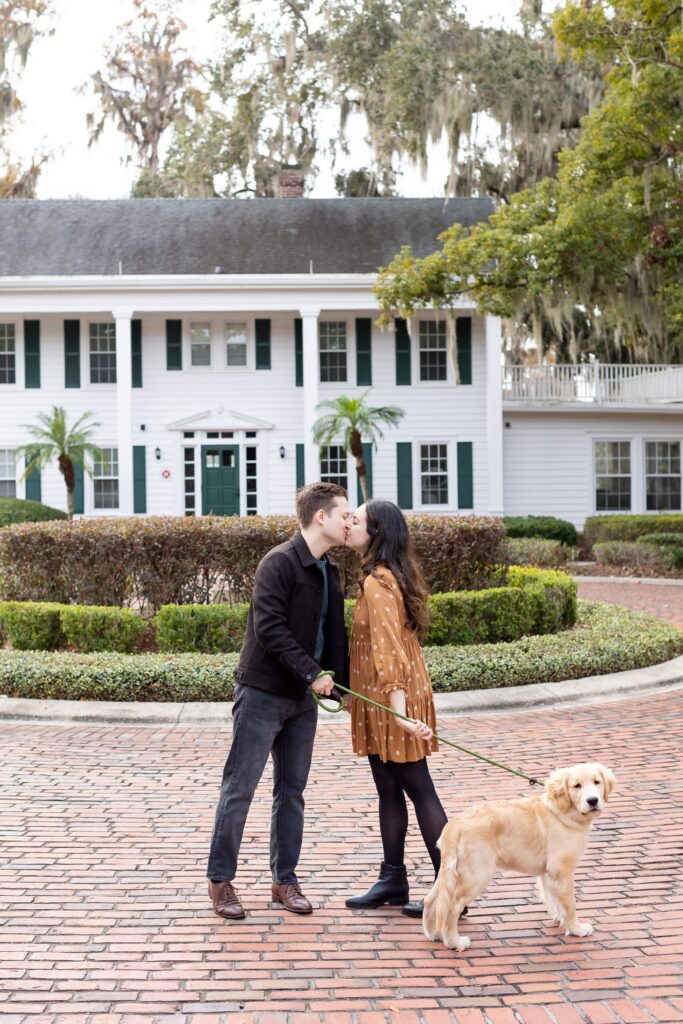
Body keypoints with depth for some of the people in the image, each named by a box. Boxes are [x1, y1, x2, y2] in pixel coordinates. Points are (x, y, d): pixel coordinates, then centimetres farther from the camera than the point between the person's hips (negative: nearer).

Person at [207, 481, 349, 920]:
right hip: (262, 693, -8)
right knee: (240, 789, 0)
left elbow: (334, 634, 17)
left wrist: (340, 680, 6)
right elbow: (269, 628, -24)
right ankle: (221, 880, 10)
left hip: (303, 699, 8)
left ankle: (285, 879, 21)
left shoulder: (329, 573, 11)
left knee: (292, 791, 12)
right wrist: (313, 672, -24)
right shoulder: (279, 563, -16)